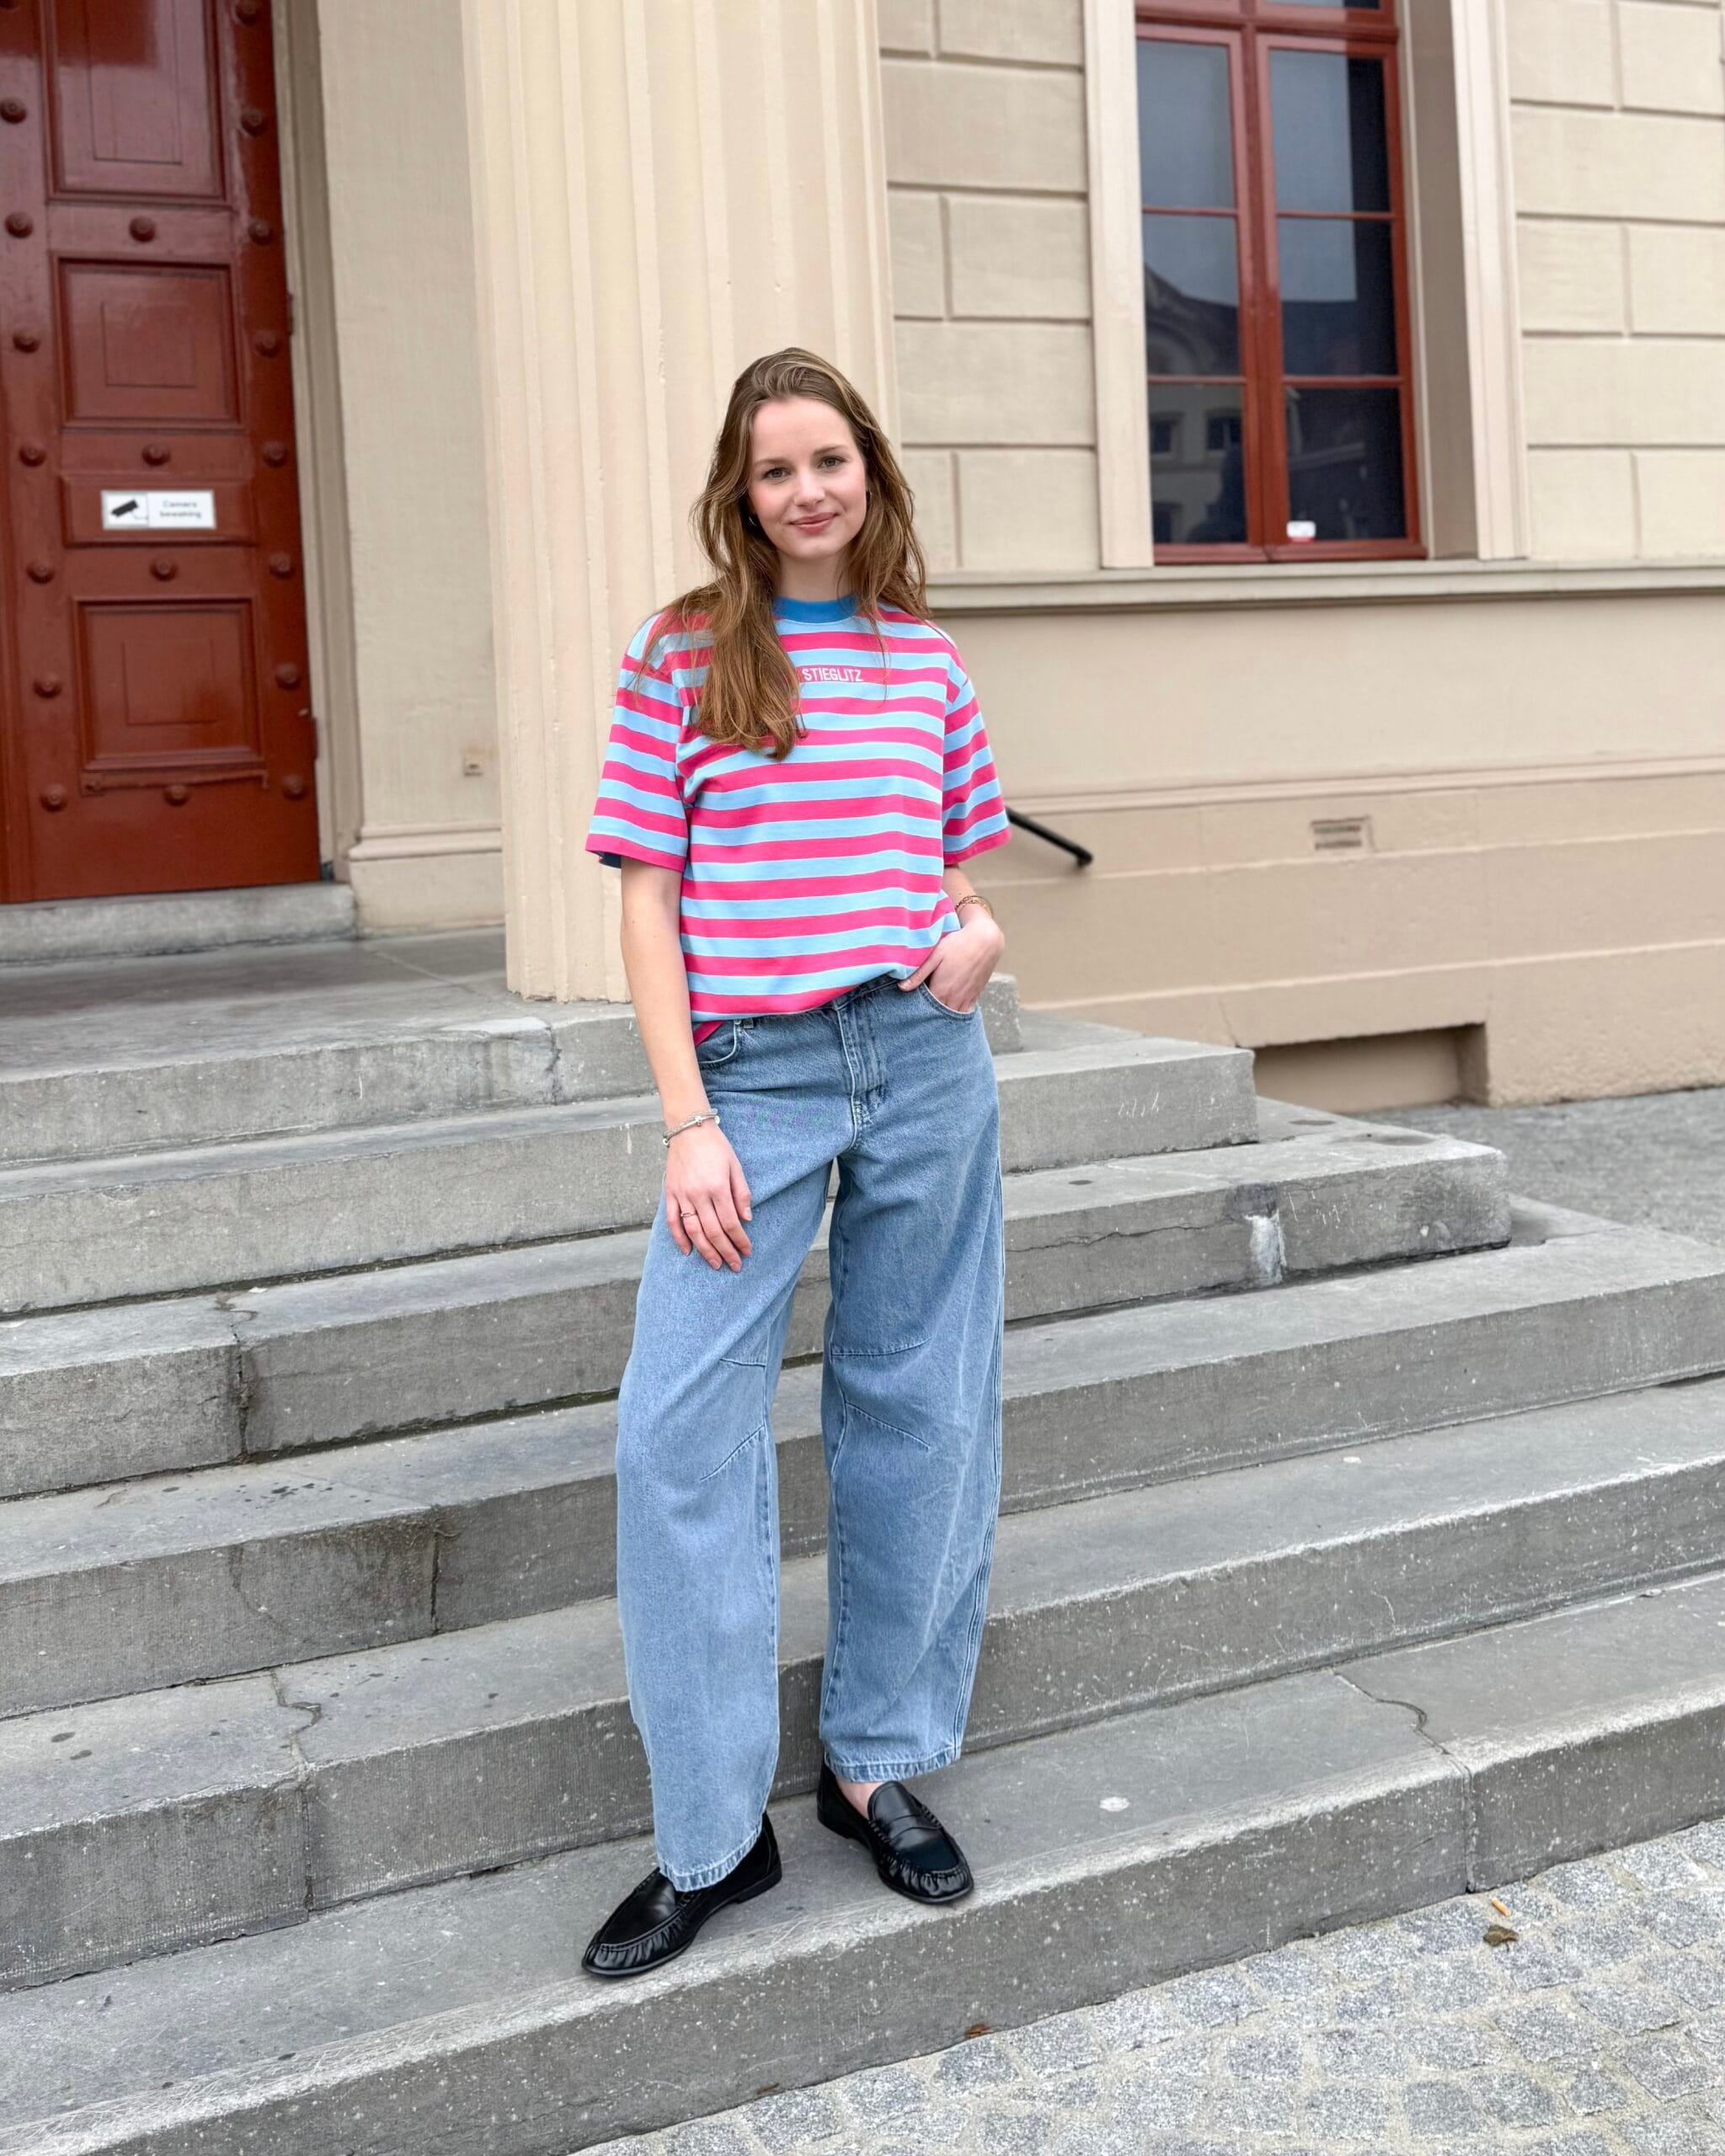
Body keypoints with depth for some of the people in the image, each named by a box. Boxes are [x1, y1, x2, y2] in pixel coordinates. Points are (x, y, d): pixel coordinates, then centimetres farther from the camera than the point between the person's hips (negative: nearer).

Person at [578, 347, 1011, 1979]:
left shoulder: (924, 657, 10)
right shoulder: (684, 655, 2)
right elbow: (647, 899, -1)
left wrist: (978, 931, -4)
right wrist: (687, 1121, -9)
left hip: (923, 1061, 3)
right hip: (752, 1075, -3)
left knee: (915, 1409, 9)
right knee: (678, 1429, -9)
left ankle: (877, 1763, 26)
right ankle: (710, 1836, 6)